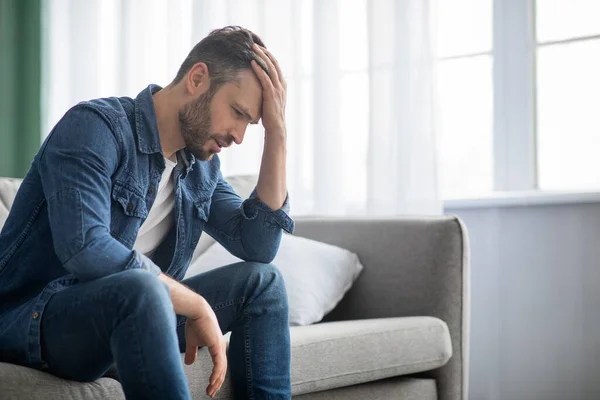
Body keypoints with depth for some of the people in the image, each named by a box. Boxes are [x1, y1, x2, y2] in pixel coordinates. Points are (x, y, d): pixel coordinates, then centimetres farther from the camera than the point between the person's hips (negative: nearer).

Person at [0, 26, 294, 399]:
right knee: (140, 289, -37)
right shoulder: (96, 125, -17)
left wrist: (276, 131, -5)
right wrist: (199, 308, -24)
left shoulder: (202, 166, 7)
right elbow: (85, 249, -31)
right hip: (30, 321, -7)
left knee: (262, 280, -2)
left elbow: (258, 247, -1)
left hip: (125, 317, 8)